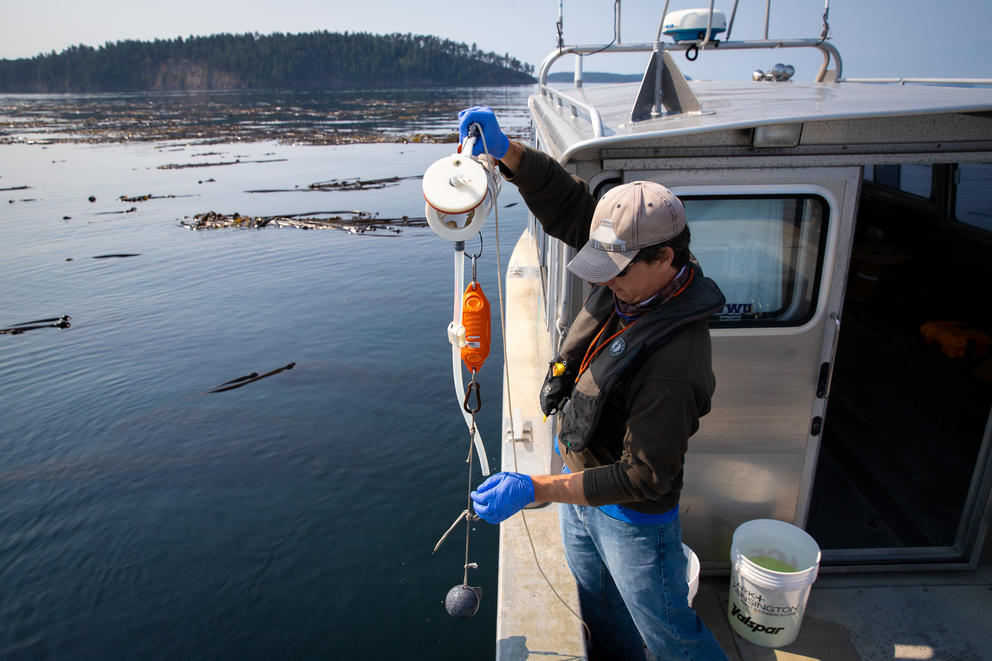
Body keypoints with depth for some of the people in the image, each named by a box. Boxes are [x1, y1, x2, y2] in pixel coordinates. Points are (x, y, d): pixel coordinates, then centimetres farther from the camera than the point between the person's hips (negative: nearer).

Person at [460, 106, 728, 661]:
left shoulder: (674, 363, -35)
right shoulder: (636, 278, -12)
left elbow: (644, 476, -31)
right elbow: (567, 200, -6)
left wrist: (536, 490, -34)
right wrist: (505, 151, -21)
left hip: (633, 518, -8)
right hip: (580, 481, 8)